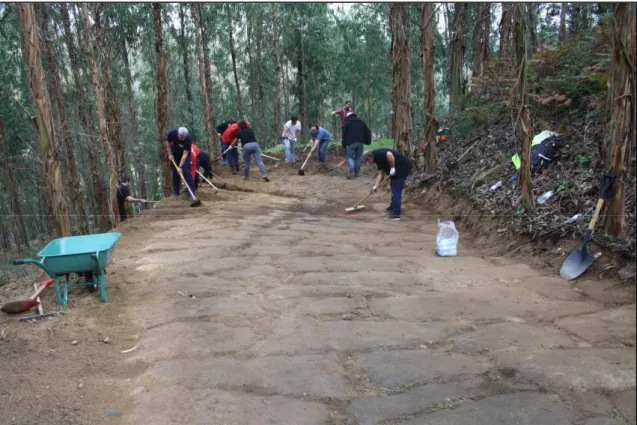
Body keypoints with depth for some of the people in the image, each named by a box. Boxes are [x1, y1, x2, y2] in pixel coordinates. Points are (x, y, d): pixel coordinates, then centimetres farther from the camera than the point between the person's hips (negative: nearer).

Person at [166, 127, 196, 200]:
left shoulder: (188, 139, -35)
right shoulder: (172, 133, -27)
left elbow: (185, 154, -34)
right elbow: (168, 142, -5)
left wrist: (180, 167, -36)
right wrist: (170, 154, -8)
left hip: (185, 154, -3)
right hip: (174, 153, 3)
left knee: (187, 171, -15)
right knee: (174, 172, 6)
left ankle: (191, 192, -14)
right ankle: (175, 191, 20)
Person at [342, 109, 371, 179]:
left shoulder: (347, 123, 5)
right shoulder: (361, 122, 16)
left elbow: (344, 134, 2)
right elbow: (368, 132, 13)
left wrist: (344, 144, 8)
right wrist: (368, 141, 18)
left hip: (351, 143, -4)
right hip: (360, 142, 4)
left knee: (350, 156, 0)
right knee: (358, 157, 11)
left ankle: (351, 171, -20)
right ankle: (357, 172, 10)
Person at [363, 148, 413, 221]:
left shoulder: (377, 154, -12)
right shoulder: (378, 159, 16)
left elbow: (389, 154, -31)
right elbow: (381, 174, 16)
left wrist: (392, 168, -22)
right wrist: (375, 186, 9)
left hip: (403, 167, -11)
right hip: (399, 169, 11)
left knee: (396, 190, -9)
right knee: (394, 188, 25)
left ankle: (395, 214, -8)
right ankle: (393, 206, 41)